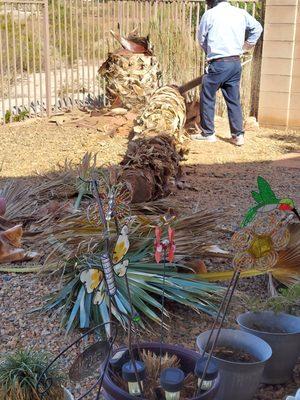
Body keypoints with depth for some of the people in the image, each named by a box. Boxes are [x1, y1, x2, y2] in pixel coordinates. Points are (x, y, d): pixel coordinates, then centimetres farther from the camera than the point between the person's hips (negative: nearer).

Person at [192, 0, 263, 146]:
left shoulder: (209, 14, -6)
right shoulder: (241, 13, 6)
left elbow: (202, 39, 4)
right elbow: (257, 28, 19)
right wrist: (245, 47, 24)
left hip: (218, 63, -5)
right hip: (236, 63, 5)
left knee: (207, 98, 9)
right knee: (234, 100, 11)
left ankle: (207, 133, 13)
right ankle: (238, 135, 10)